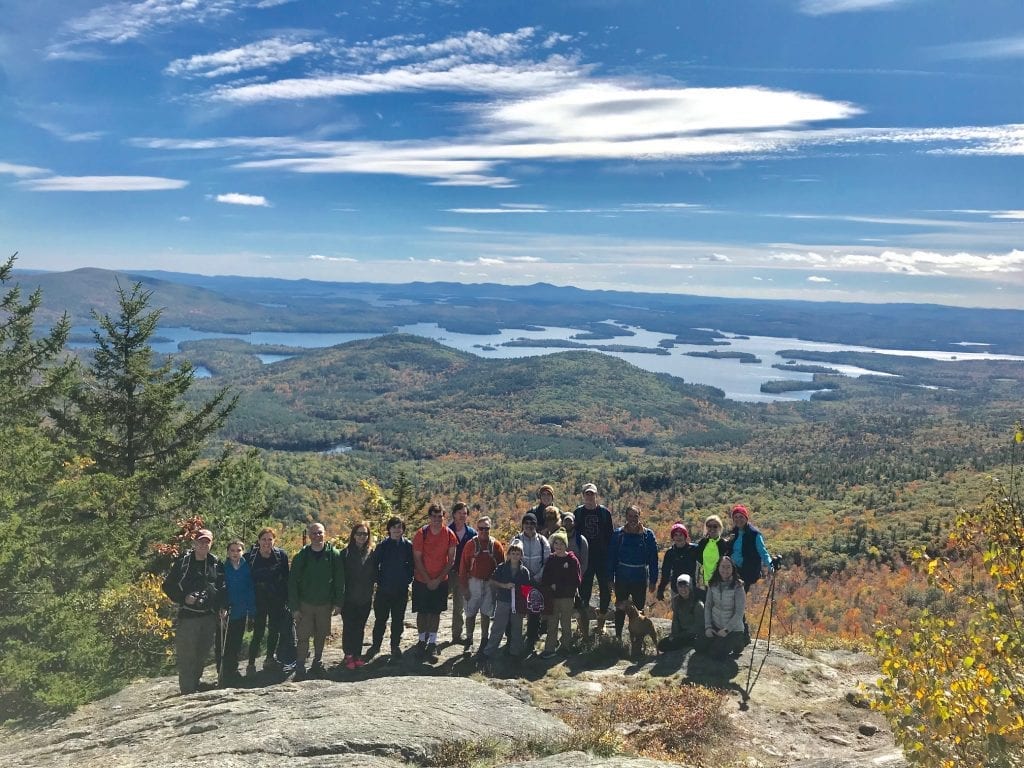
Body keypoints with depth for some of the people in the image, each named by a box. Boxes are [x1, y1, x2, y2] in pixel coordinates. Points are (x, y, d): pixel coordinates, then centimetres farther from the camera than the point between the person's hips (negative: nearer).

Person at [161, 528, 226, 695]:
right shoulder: (182, 562, -1)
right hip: (188, 615, -3)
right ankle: (187, 690, 0)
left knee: (203, 653, 11)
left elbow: (222, 588, 14)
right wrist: (183, 599, -10)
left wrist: (222, 607, 2)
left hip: (209, 616, 3)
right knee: (186, 655, -5)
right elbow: (167, 586, 2)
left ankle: (196, 683, 27)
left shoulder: (216, 564, 7)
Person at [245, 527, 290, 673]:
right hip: (258, 600, -2)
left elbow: (286, 578, 1)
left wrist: (286, 598, -2)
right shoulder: (250, 557, -8)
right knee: (258, 632, -5)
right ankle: (251, 664, 6)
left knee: (275, 630, 11)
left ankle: (270, 659, 27)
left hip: (277, 600, 2)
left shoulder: (281, 555, -4)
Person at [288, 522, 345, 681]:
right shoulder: (301, 556, -5)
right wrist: (295, 607, -9)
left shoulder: (334, 555, -4)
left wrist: (338, 603, -6)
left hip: (325, 604, 1)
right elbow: (292, 583, -4)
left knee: (321, 636, 12)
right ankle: (300, 668, 6)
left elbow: (340, 581, -2)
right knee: (303, 637, -3)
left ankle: (317, 664, 28)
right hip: (305, 604, -1)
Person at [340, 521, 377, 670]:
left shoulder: (371, 553, 3)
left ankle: (357, 655, 21)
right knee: (348, 627, 2)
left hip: (365, 599, 3)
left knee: (360, 628, 11)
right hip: (348, 598, -3)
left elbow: (375, 574, 8)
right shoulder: (346, 553, -5)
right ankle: (349, 656, 12)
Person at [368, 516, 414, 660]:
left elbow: (412, 565, 5)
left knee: (398, 620, 9)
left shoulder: (408, 546, -2)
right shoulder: (382, 546, -2)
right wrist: (378, 580, -2)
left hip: (401, 590, 0)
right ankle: (376, 645, 22)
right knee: (380, 619, 7)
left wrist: (408, 580, -2)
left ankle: (396, 646, 22)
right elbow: (375, 565, 3)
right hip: (384, 589, 0)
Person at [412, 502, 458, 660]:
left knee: (435, 612, 5)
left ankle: (432, 643, 12)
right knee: (422, 611, 5)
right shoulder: (421, 534, -10)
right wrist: (428, 580, -10)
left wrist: (438, 579, -9)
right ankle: (422, 640, 21)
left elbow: (451, 560, -3)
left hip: (440, 581, 1)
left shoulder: (449, 534, -7)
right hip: (422, 580, -1)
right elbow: (417, 559, -7)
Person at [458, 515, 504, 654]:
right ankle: (469, 640, 17)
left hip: (490, 584, 1)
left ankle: (484, 640, 21)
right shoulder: (470, 545, -3)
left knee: (486, 614, 9)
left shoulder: (496, 545, 1)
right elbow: (463, 566, -3)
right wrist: (463, 586, -6)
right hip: (473, 583, -1)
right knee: (470, 613, 4)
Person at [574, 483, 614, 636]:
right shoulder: (577, 512, 3)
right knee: (584, 591, 4)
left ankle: (601, 621, 18)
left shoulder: (604, 512, 2)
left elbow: (610, 535, 4)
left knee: (606, 589, 2)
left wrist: (610, 555, -2)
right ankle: (585, 625, 14)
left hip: (603, 557, 0)